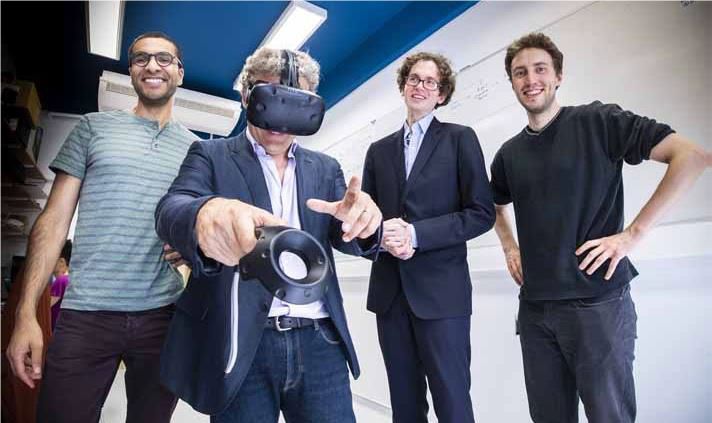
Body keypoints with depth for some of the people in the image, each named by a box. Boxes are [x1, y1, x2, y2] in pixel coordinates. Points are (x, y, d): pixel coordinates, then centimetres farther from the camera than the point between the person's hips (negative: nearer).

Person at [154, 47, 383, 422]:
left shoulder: (325, 168, 12)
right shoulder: (211, 155, 4)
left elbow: (345, 236, 4)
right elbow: (171, 210, -14)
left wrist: (362, 218, -21)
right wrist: (206, 213, -39)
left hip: (318, 342, 3)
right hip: (239, 345, -2)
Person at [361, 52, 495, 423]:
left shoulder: (460, 139, 3)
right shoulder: (379, 150, 15)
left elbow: (481, 213, -5)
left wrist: (415, 233, -15)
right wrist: (384, 234, -10)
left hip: (440, 289, -3)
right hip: (389, 290, 4)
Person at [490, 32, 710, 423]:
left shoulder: (599, 121, -3)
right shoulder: (509, 153, 10)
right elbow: (496, 205, 28)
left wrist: (633, 234, -15)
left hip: (597, 301, -4)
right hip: (534, 307, 5)